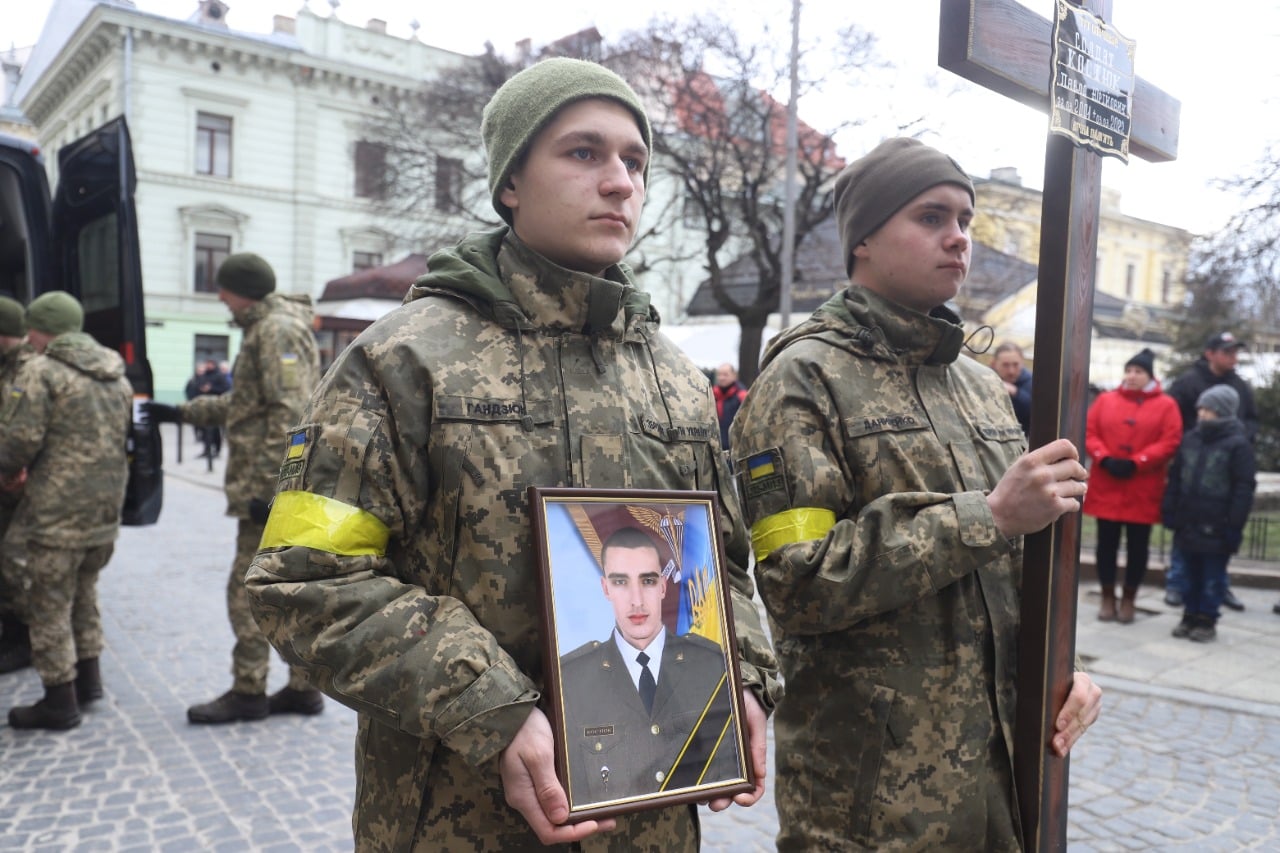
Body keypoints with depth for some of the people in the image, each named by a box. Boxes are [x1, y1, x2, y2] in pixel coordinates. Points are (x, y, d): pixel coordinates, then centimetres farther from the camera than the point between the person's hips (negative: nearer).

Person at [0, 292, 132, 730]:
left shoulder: (41, 372, -11)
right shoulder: (117, 377, 12)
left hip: (56, 512, -8)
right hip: (106, 509, 8)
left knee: (48, 605, 4)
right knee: (83, 593, 23)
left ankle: (59, 702, 12)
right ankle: (87, 679, 31)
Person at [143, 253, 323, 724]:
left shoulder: (277, 330, -12)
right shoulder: (264, 329, 21)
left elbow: (290, 414, -21)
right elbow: (243, 404, 30)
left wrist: (269, 487, -23)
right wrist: (183, 411, 33)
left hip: (270, 487, -10)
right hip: (291, 487, 10)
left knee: (249, 589, -3)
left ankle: (248, 692, 7)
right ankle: (303, 687, 18)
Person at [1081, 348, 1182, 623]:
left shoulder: (1166, 405, 1)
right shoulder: (1105, 400, 8)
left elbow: (1170, 443, -7)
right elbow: (1089, 433, 3)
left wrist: (1135, 463, -16)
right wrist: (1105, 459, -13)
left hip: (1143, 490, -1)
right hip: (1106, 486, 2)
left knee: (1138, 546, 6)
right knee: (1107, 543, 6)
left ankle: (1129, 598, 20)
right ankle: (1108, 596, 18)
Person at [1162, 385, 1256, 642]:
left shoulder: (1238, 444, -8)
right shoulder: (1191, 439, 9)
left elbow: (1244, 487, -10)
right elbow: (1176, 478, 13)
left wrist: (1234, 523, -13)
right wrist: (1170, 511, 8)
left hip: (1216, 525, -5)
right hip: (1189, 522, 5)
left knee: (1212, 576, 4)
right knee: (1192, 573, 14)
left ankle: (1207, 620, 14)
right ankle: (1190, 615, 23)